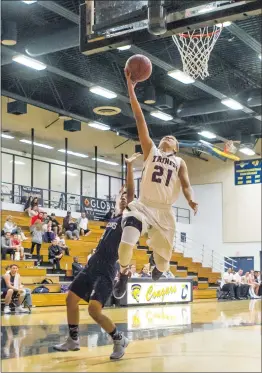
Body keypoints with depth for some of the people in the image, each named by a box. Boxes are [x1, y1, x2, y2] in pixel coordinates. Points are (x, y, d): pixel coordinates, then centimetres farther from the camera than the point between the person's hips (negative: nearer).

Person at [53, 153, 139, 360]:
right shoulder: (114, 219, 17)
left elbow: (131, 192, -17)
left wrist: (129, 166, -21)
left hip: (106, 271, -9)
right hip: (92, 266, 9)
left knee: (94, 309, -20)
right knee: (71, 299, 12)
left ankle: (120, 340, 0)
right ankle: (73, 340, 25)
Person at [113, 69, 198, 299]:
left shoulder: (180, 162, 15)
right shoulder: (150, 150, 11)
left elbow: (186, 185, 1)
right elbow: (140, 119, 6)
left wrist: (192, 201, -22)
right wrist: (131, 88, 1)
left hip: (165, 211, 2)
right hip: (143, 205, -2)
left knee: (163, 257, 8)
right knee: (127, 240, -29)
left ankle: (158, 271, 44)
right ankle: (123, 275, -3)